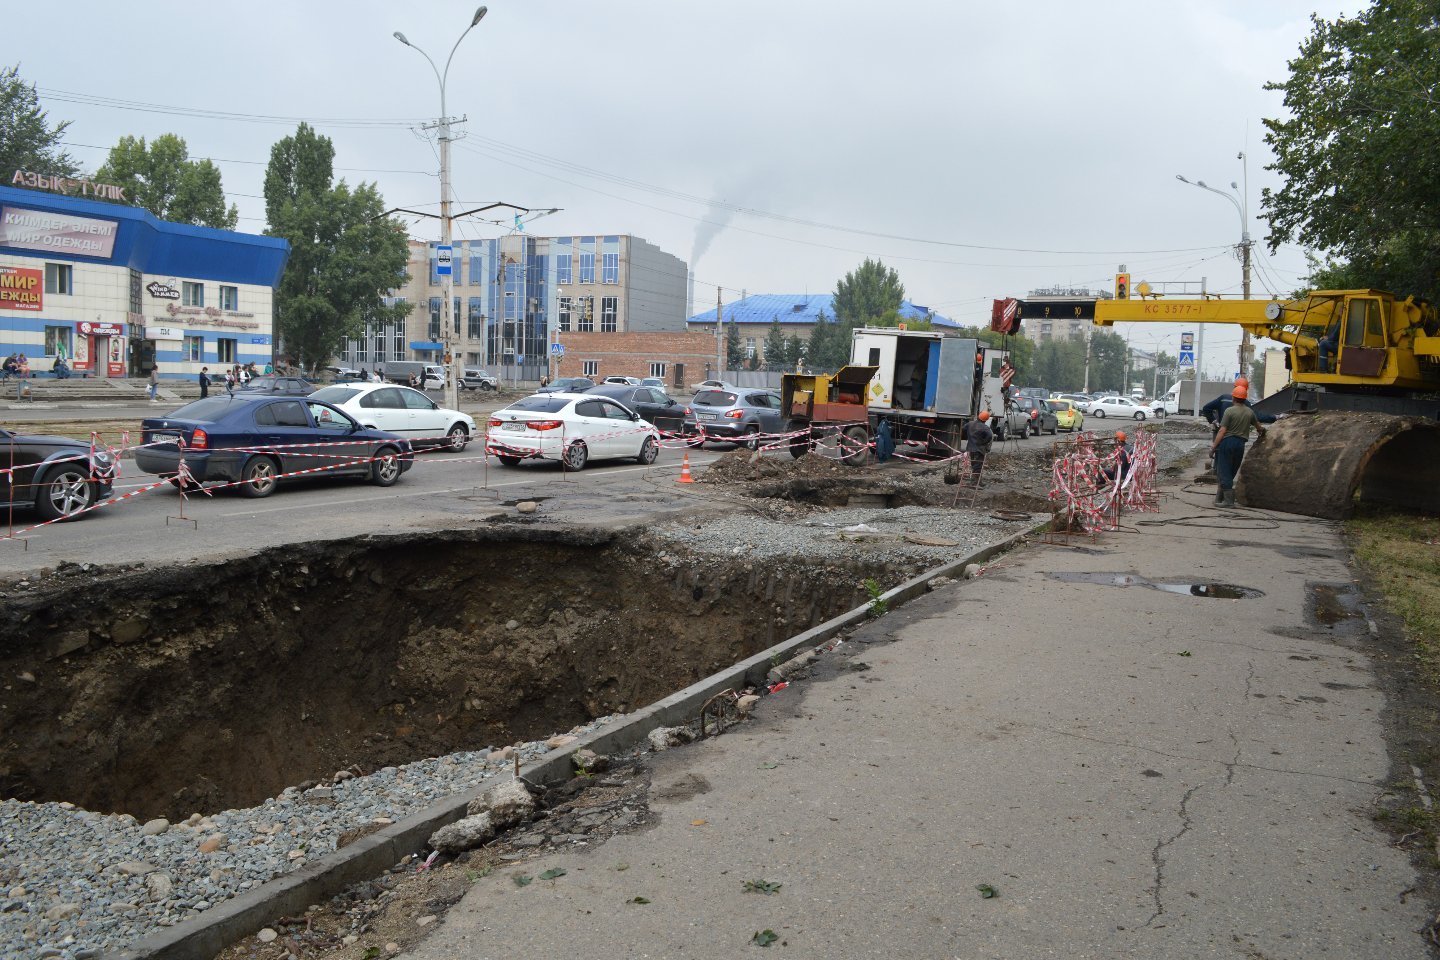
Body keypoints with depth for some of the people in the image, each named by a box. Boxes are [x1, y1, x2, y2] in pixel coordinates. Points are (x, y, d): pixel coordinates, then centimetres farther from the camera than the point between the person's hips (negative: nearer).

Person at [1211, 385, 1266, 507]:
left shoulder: (1230, 411, -10)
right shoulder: (1250, 412, 8)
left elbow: (1222, 430, -14)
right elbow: (1258, 426, 27)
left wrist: (1214, 446, -10)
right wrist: (1261, 432, 50)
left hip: (1227, 442, -6)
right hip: (1240, 444, 6)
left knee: (1224, 472, -3)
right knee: (1230, 473, 15)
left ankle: (1228, 500, -8)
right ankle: (1220, 498, 19)